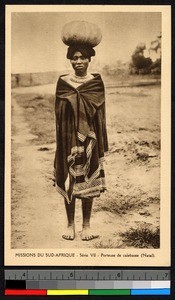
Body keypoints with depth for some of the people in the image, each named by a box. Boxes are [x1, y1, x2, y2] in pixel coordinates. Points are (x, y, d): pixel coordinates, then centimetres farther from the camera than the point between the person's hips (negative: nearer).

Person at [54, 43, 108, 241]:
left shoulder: (96, 82, 1)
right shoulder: (63, 82, 1)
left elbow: (99, 113, 1)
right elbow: (59, 113, 2)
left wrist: (100, 144, -4)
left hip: (89, 137, 0)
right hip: (68, 138, 0)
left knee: (88, 180, 5)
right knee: (68, 180, 6)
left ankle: (86, 225, 18)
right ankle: (70, 224, 19)